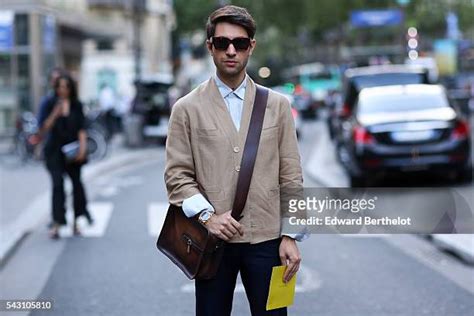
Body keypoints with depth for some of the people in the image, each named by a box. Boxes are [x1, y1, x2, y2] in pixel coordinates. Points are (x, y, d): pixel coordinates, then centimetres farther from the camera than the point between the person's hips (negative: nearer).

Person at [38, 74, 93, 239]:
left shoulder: (77, 106, 4)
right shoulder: (49, 105, -1)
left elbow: (81, 129, 2)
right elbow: (43, 128, -7)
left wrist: (82, 147, -10)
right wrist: (55, 114, -20)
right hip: (55, 151, -3)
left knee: (77, 182, 8)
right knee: (58, 184, -13)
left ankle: (76, 221, 22)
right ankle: (56, 224, -14)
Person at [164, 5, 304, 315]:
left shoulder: (278, 105, 6)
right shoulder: (187, 109, 3)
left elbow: (291, 177, 5)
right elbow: (177, 175, 0)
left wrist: (291, 236, -1)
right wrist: (207, 215, -14)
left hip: (267, 240, 1)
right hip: (213, 240, -1)